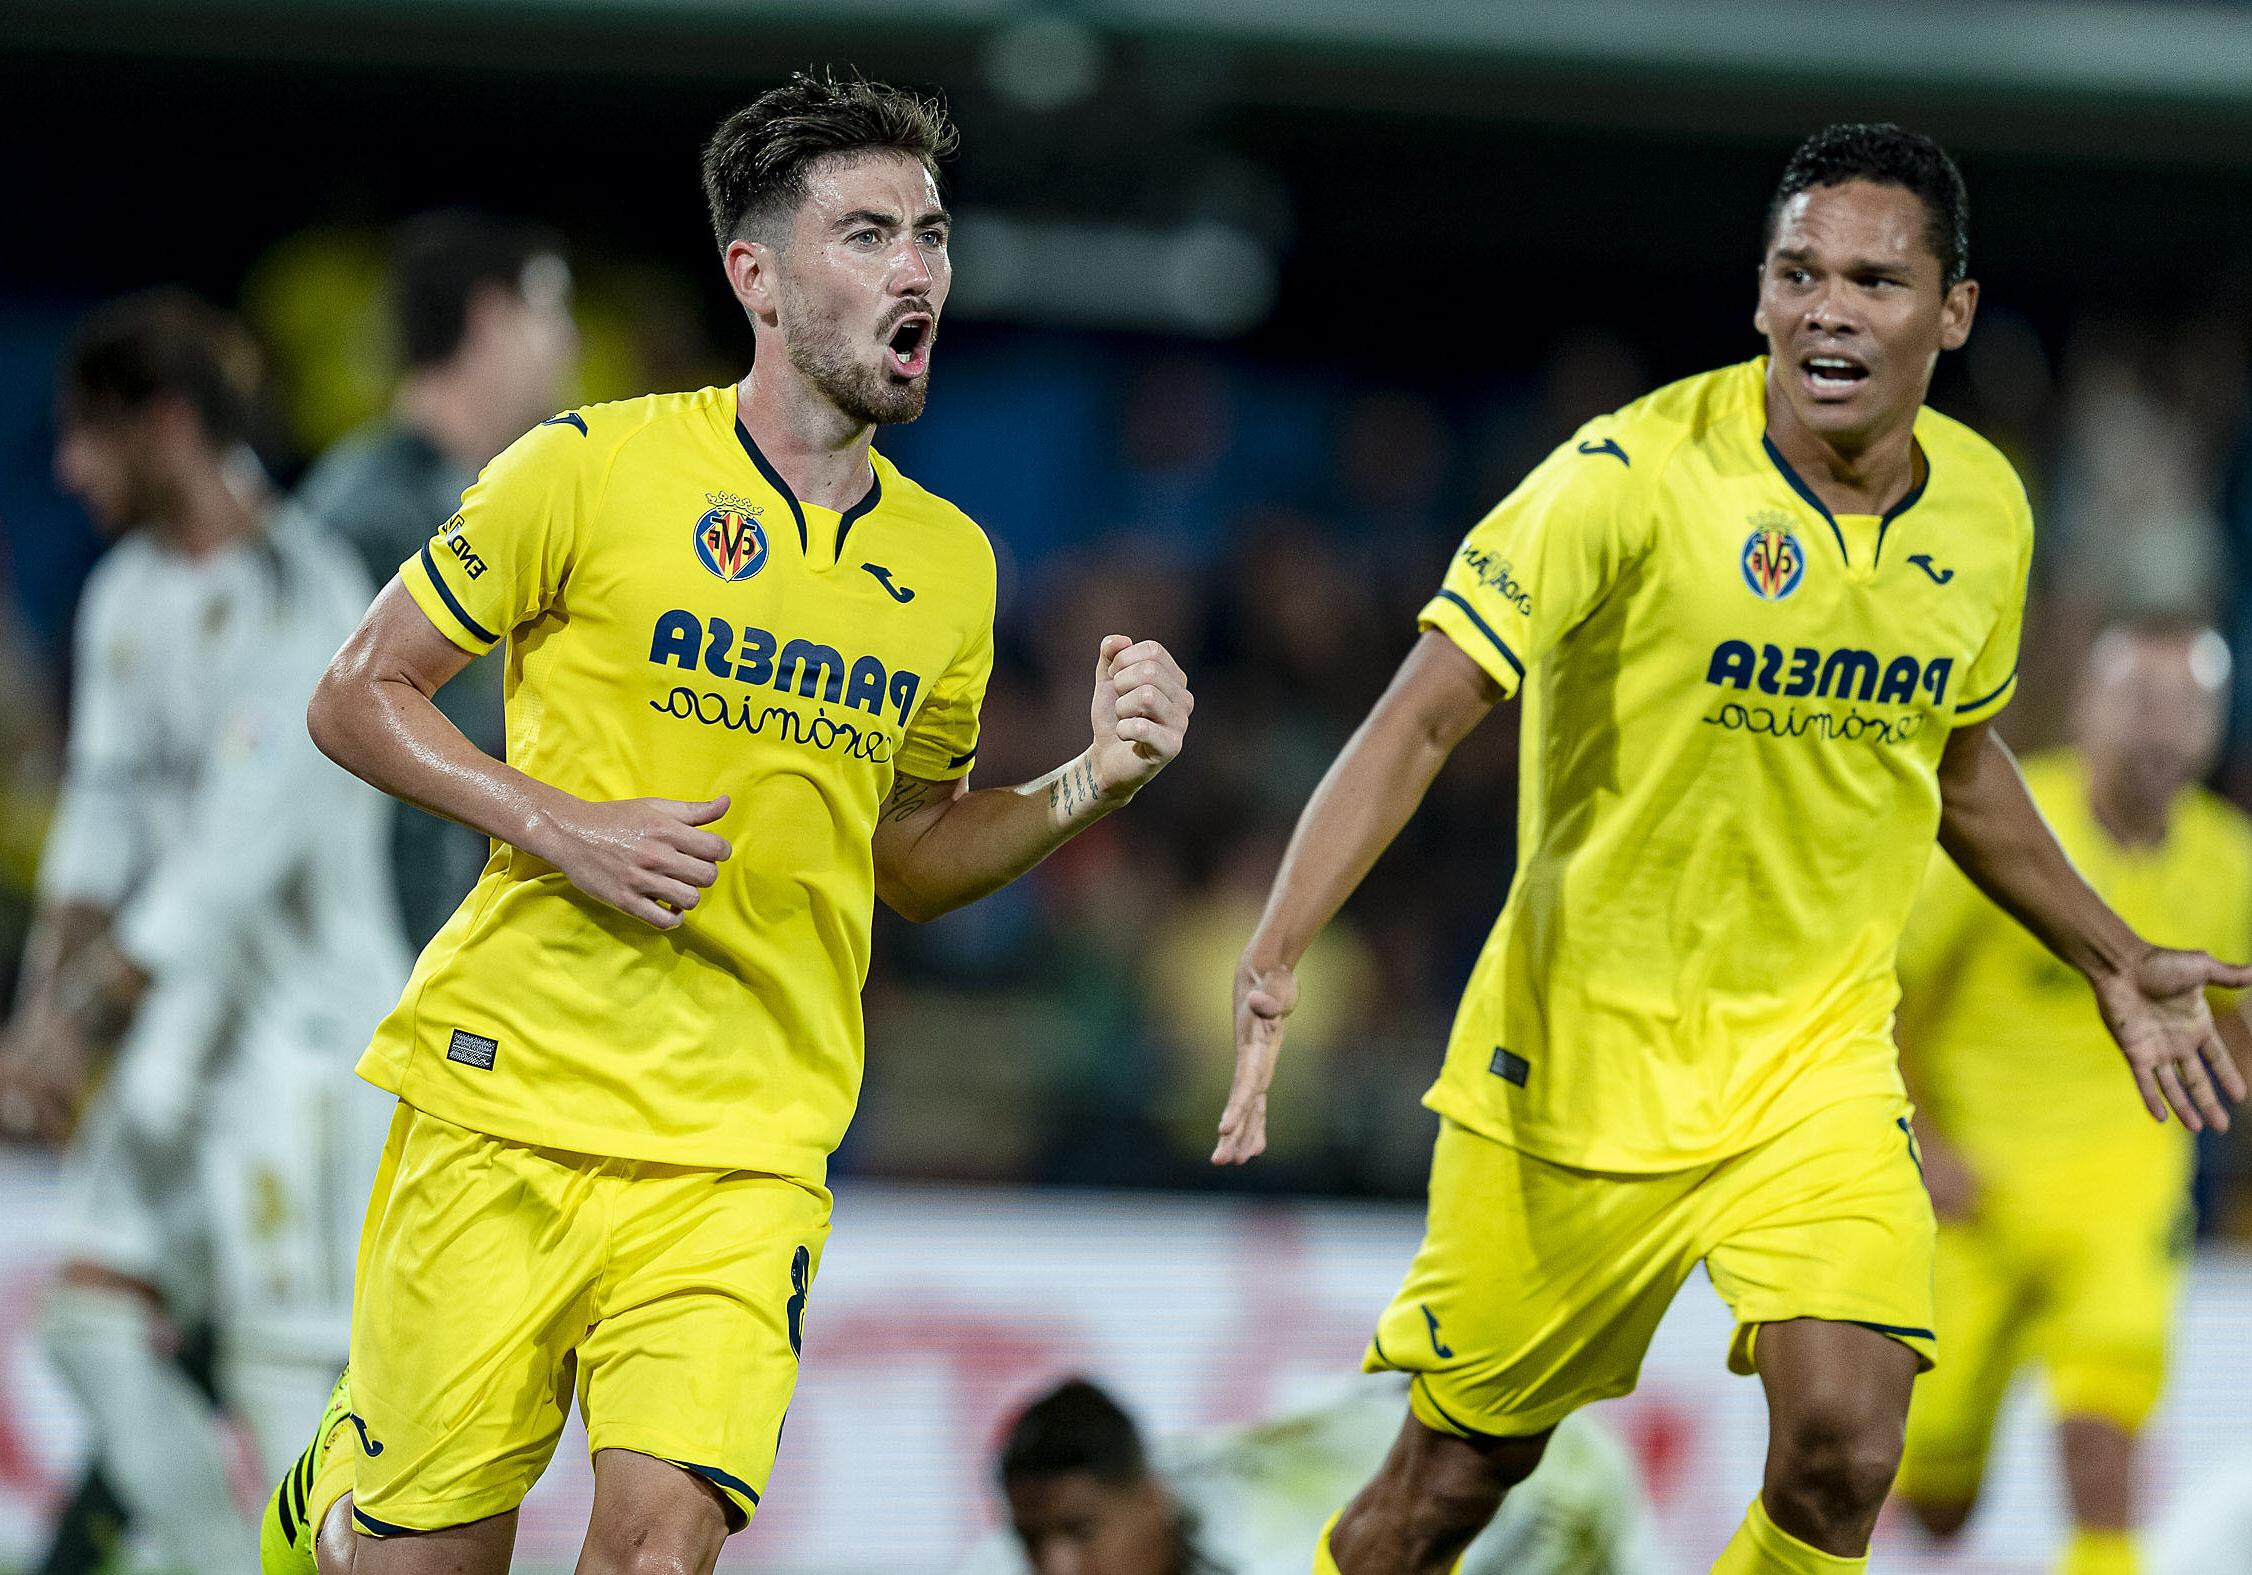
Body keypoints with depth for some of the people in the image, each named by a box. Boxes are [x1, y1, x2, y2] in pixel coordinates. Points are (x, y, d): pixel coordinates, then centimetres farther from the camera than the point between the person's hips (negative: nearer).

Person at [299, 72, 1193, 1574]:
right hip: (508, 1103, -3)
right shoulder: (590, 469, -3)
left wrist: (1092, 782, 4)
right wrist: (559, 828, -11)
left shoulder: (948, 562, 10)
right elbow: (358, 697, 3)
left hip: (743, 1152, 3)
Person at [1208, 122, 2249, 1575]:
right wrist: (1274, 959, -32)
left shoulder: (1982, 507, -1)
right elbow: (1423, 719, -21)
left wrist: (2115, 962, 25)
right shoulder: (1639, 475, -18)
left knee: (1844, 1452, -17)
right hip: (1585, 1052, -3)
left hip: (1819, 1060, 3)